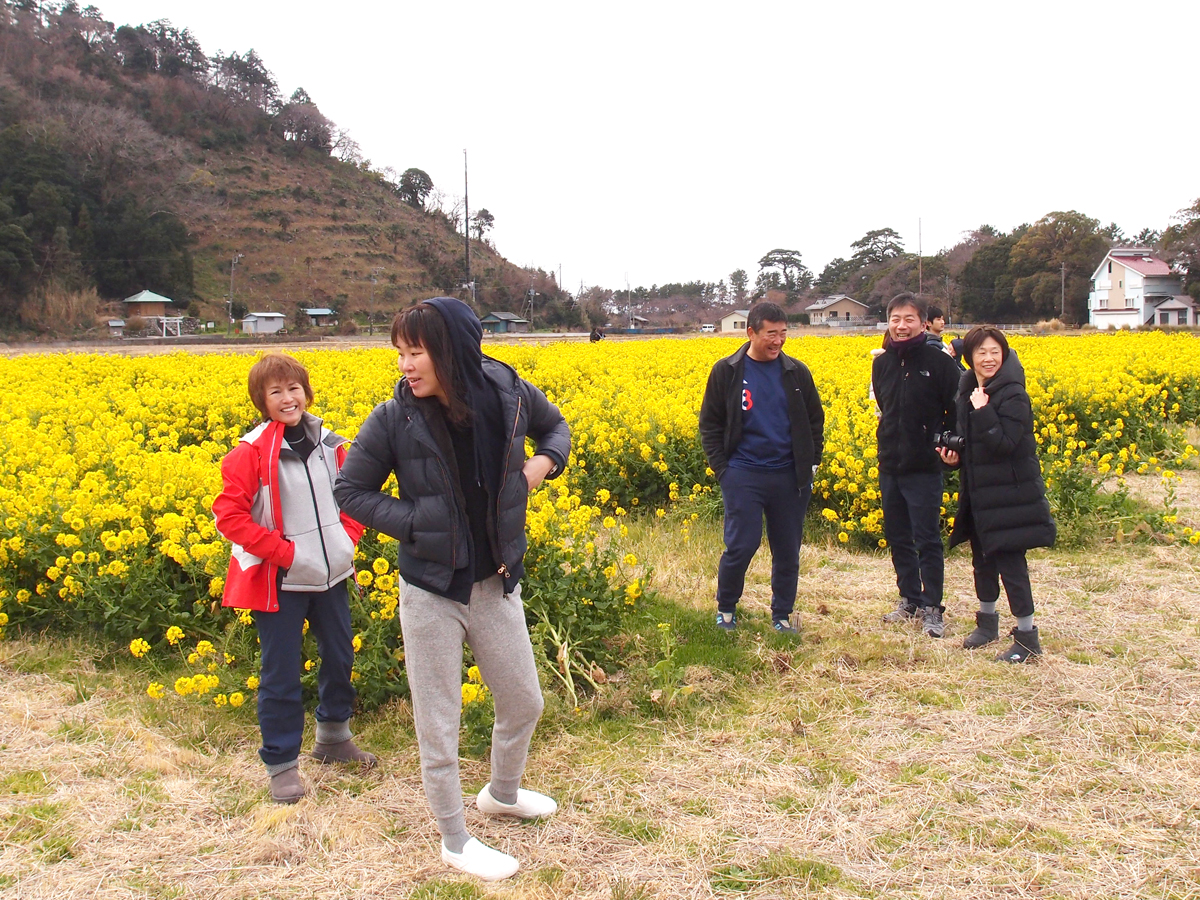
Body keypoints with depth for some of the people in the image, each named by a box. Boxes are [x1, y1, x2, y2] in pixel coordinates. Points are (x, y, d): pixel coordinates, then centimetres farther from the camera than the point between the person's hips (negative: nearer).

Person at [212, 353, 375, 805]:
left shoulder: (329, 444, 0)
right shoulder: (251, 453, -15)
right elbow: (229, 516, -18)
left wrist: (347, 539, -2)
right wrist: (281, 550, -20)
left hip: (330, 572, 5)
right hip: (278, 580, -5)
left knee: (340, 656, 19)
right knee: (281, 673, 2)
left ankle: (334, 737, 41)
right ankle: (281, 764, 18)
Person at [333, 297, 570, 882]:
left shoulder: (509, 394, -9)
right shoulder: (395, 420, -16)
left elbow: (555, 427, 12)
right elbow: (351, 491, -4)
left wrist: (543, 462, -8)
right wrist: (414, 523, -16)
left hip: (497, 585, 3)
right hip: (431, 591, -3)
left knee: (524, 703, 19)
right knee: (438, 725, 8)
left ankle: (502, 794, 49)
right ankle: (454, 841, 29)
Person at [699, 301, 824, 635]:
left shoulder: (797, 372, 4)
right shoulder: (726, 372, -1)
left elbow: (815, 421, 14)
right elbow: (710, 424, 4)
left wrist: (811, 463, 4)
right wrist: (721, 468, -5)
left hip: (789, 477, 3)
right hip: (744, 475, -2)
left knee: (788, 551, 9)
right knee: (741, 546, -5)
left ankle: (782, 615, 26)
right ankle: (725, 608, 18)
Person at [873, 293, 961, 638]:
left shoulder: (938, 361, -10)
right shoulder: (882, 364, 5)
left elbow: (957, 409, -5)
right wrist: (892, 440, 13)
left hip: (924, 467, -5)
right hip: (889, 466, 5)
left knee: (927, 540, -1)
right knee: (897, 538, 13)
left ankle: (932, 608, 9)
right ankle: (909, 600, 26)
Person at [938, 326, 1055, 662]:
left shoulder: (1012, 395, -16)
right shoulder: (967, 390, 7)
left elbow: (1004, 444, -24)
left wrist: (983, 410, -27)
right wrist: (953, 454, 1)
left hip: (1010, 493, -8)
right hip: (978, 492, 8)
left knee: (1009, 562, -5)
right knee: (982, 558, 17)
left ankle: (1028, 638, 5)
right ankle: (987, 622, 34)